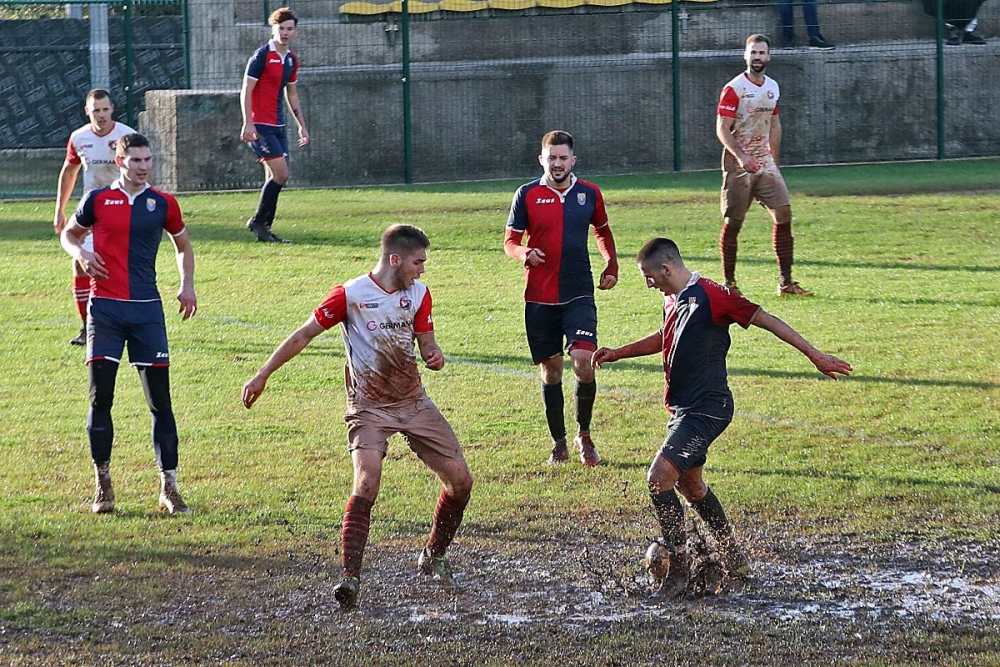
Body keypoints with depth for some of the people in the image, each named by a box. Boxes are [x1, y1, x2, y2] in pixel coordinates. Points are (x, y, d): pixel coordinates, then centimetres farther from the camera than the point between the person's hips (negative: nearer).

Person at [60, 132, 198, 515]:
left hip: (146, 310, 1)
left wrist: (187, 286, 10)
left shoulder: (163, 204, 7)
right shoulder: (98, 200, 4)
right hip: (105, 309, -1)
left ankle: (169, 487, 4)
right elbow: (70, 233, 19)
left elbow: (182, 243, 23)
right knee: (100, 397, -4)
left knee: (160, 400, -1)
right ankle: (103, 484, 7)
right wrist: (80, 252, -4)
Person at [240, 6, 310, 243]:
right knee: (280, 174, -14)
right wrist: (248, 123, -19)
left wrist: (302, 125, 21)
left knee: (275, 178, 6)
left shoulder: (291, 59, 12)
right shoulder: (262, 55, -10)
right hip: (260, 125, -8)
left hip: (278, 125, 8)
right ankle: (258, 221, -3)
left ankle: (264, 228, 11)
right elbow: (246, 90, -12)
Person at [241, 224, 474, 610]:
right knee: (367, 483, -26)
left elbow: (426, 343, 10)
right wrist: (263, 375, -6)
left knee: (460, 480, 4)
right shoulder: (351, 295, -13)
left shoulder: (418, 294, 2)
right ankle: (350, 577, -25)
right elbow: (305, 335, -6)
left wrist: (434, 356, -16)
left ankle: (433, 558, 25)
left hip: (414, 402, 6)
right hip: (369, 408, -6)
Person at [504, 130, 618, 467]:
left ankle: (584, 436, 5)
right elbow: (510, 241, 5)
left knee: (584, 360, -15)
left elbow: (602, 231, 24)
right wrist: (524, 254, -17)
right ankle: (559, 444, 18)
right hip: (539, 297, 0)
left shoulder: (589, 194, 6)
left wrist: (612, 266, 11)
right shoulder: (527, 194, 0)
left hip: (579, 294, 0)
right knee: (550, 369, 5)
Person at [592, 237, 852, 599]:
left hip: (706, 409, -10)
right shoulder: (673, 300, 11)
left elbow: (766, 320, -13)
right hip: (683, 408, 10)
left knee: (659, 478, -19)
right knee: (689, 484, 21)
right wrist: (618, 352, 27)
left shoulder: (711, 296, -17)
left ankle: (677, 571, -11)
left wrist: (816, 356, -12)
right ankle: (734, 559, 37)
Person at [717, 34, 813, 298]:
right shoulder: (733, 89, -9)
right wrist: (741, 157, -27)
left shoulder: (773, 87, 11)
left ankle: (786, 283, -1)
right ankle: (729, 283, 8)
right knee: (732, 223, -1)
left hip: (765, 165, 6)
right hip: (738, 167, -6)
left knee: (784, 215, -4)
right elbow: (722, 129, -15)